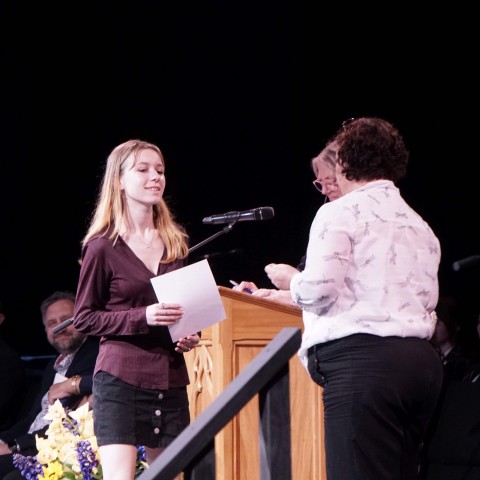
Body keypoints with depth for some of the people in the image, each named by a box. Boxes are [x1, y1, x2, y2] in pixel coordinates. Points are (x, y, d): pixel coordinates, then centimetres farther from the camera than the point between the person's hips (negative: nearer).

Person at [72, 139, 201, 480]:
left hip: (170, 378, 6)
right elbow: (84, 317, -3)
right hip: (121, 378, -6)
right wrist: (141, 317, -17)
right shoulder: (103, 247, -3)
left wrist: (190, 335, 4)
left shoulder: (175, 243, 13)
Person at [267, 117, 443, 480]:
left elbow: (320, 290, -10)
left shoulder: (340, 212, -1)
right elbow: (428, 300, 17)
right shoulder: (419, 224, 20)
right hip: (420, 358, 8)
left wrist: (291, 280, 10)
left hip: (363, 358, -8)